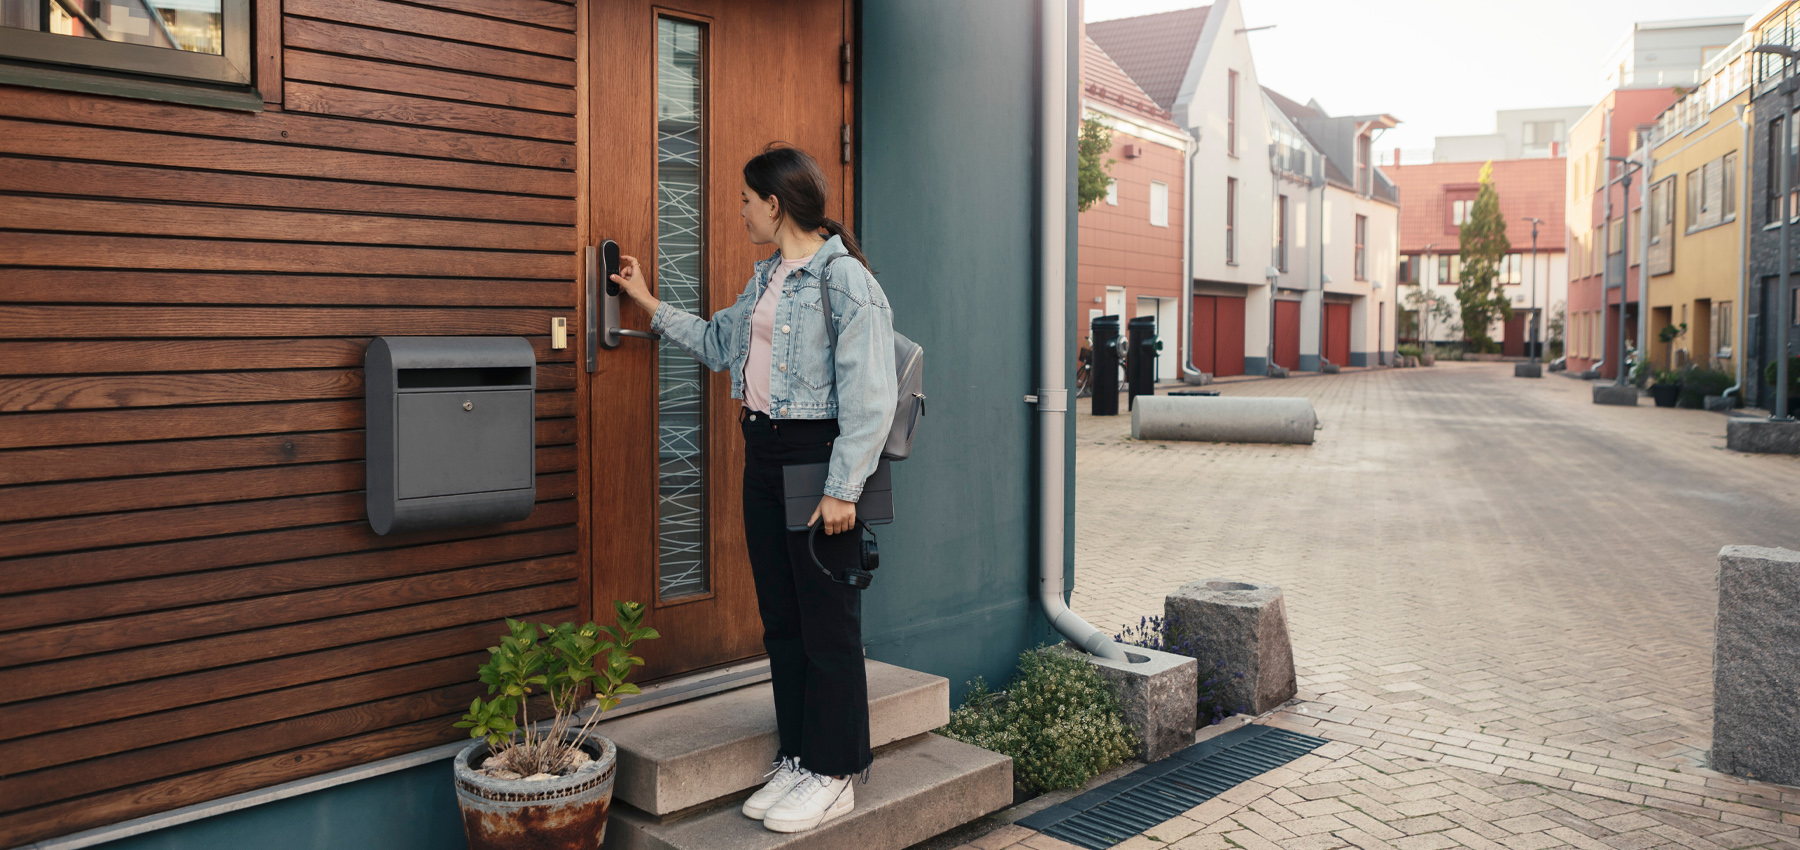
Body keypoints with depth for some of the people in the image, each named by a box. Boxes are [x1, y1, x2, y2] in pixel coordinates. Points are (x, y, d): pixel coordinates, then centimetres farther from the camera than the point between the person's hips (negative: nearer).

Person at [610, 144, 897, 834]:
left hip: (818, 455, -9)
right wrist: (648, 302, 26)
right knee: (780, 616, 13)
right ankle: (797, 758, 25)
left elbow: (868, 395, -18)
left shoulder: (844, 278, -14)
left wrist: (842, 489, -19)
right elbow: (717, 344, 28)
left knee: (827, 620, 0)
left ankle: (833, 776, 12)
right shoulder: (765, 279, 14)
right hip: (764, 453, 9)